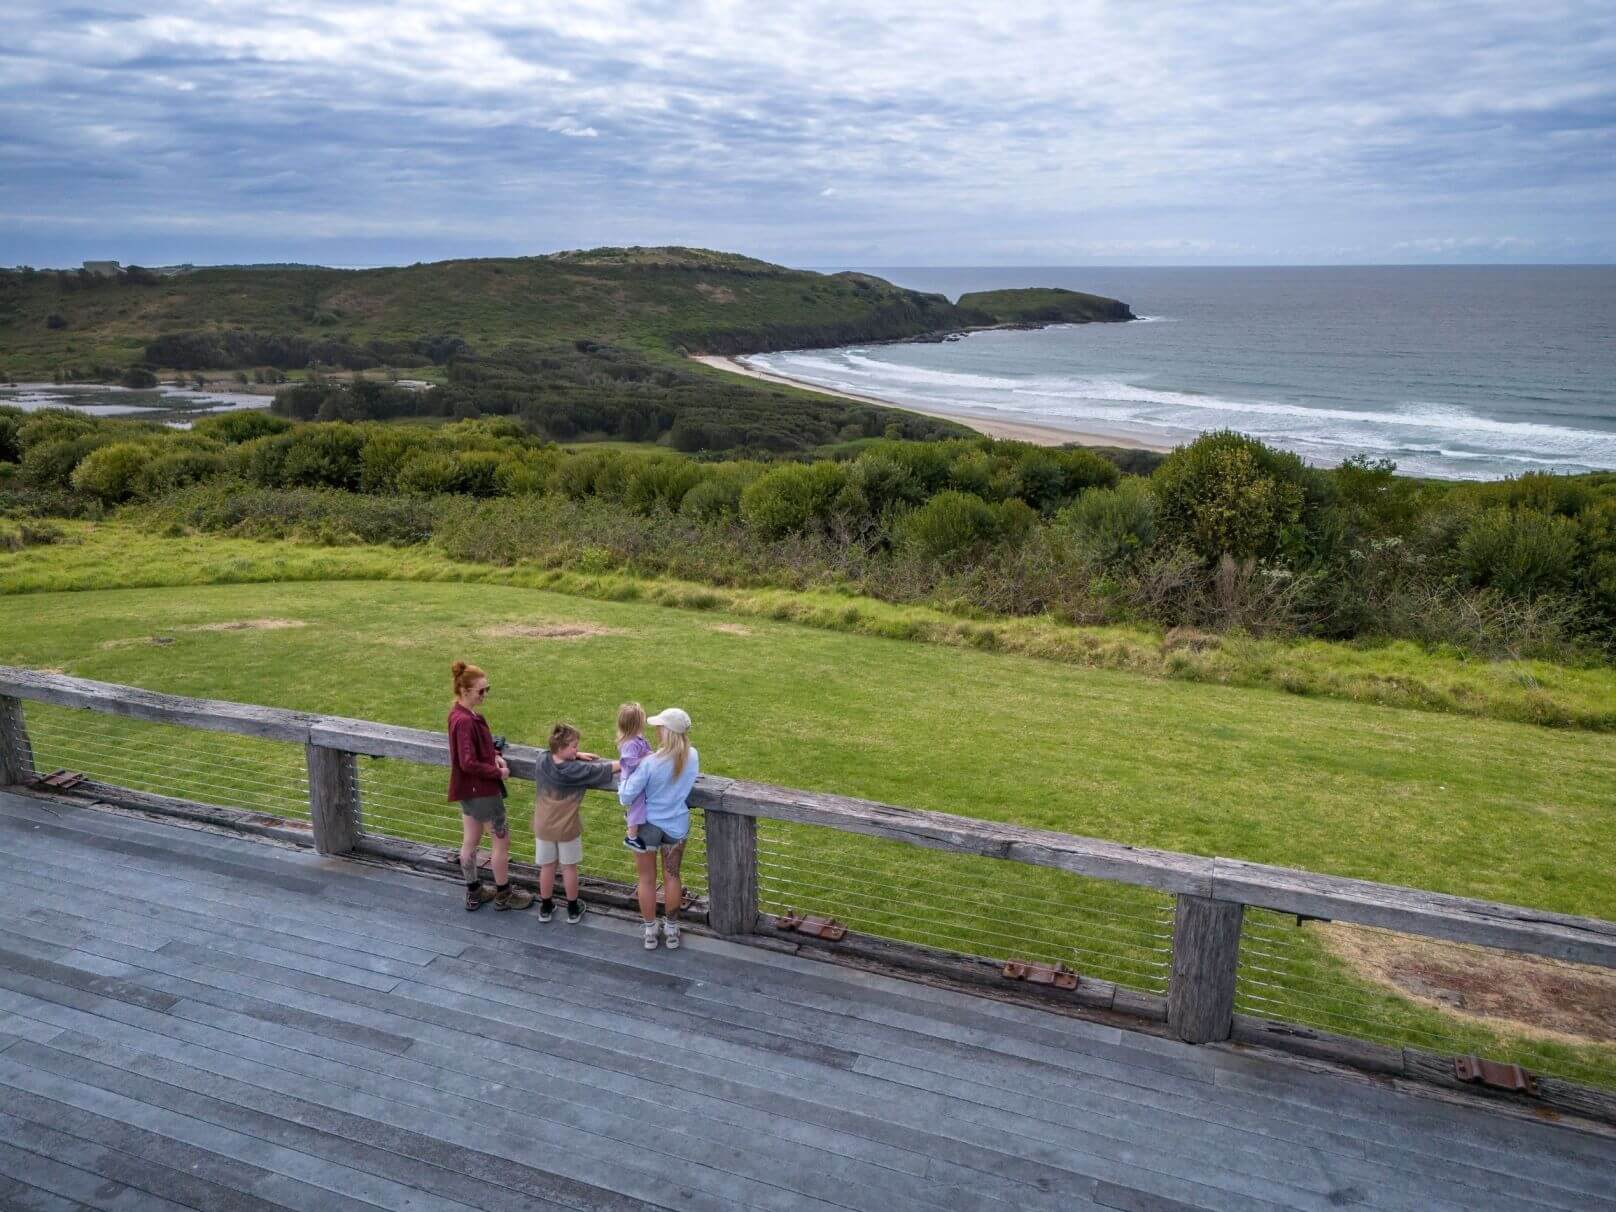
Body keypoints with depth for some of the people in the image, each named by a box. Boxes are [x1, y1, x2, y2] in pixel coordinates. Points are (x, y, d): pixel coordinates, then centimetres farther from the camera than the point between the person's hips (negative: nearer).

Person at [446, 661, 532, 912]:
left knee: (470, 841, 18)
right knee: (502, 840, 6)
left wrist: (494, 755, 0)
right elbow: (469, 763, -27)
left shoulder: (461, 713, 3)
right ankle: (504, 895, 19)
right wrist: (498, 772, -15)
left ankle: (474, 893, 31)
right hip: (481, 790, -9)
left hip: (469, 789, 9)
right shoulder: (465, 721, -27)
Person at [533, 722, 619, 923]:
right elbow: (602, 770, -15)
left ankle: (545, 908, 30)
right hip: (567, 828, -3)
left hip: (543, 826, 4)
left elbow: (556, 756, 14)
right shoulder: (576, 770, -24)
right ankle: (573, 910, 27)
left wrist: (577, 756, 7)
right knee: (569, 868, 14)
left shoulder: (542, 762, -10)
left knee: (547, 867, 17)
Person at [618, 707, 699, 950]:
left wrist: (627, 774, -5)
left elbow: (626, 797, -23)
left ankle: (650, 933, 29)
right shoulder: (692, 757, -14)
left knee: (647, 880, 16)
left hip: (648, 826, -3)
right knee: (672, 877, 20)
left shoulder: (651, 763, -27)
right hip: (677, 827, 3)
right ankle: (671, 930, 33)